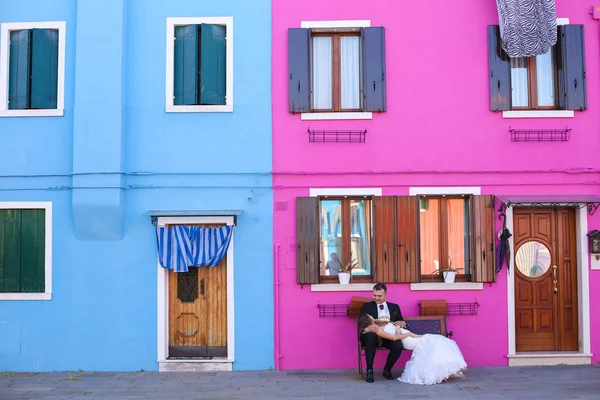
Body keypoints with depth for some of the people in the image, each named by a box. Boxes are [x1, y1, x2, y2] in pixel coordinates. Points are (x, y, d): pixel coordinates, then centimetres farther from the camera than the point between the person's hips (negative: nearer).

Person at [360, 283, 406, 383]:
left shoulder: (394, 307, 22)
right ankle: (369, 369, -27)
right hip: (372, 336, -2)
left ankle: (387, 370, -3)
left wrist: (402, 323, -7)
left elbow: (401, 322, 20)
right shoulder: (367, 306, 14)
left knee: (398, 345, -31)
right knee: (370, 335, -39)